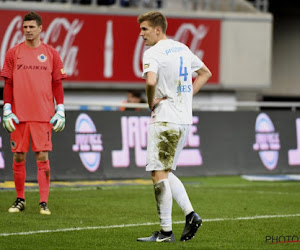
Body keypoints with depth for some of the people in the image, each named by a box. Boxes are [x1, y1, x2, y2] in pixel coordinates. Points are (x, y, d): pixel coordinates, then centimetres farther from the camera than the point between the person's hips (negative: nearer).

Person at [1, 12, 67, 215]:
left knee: (43, 156, -5)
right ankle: (20, 200, 16)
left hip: (43, 115, -1)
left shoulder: (51, 53, 5)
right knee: (18, 156, 4)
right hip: (19, 114, 1)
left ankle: (44, 202, -3)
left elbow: (57, 84, 7)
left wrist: (60, 111, 1)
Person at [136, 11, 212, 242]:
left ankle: (166, 232, -4)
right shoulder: (182, 48, 14)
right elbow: (206, 73, 26)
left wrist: (151, 102, -11)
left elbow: (151, 81, -30)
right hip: (185, 118, 8)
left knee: (159, 174, -4)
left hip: (165, 120, -8)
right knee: (166, 172, 17)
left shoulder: (153, 53, -12)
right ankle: (190, 214, 5)